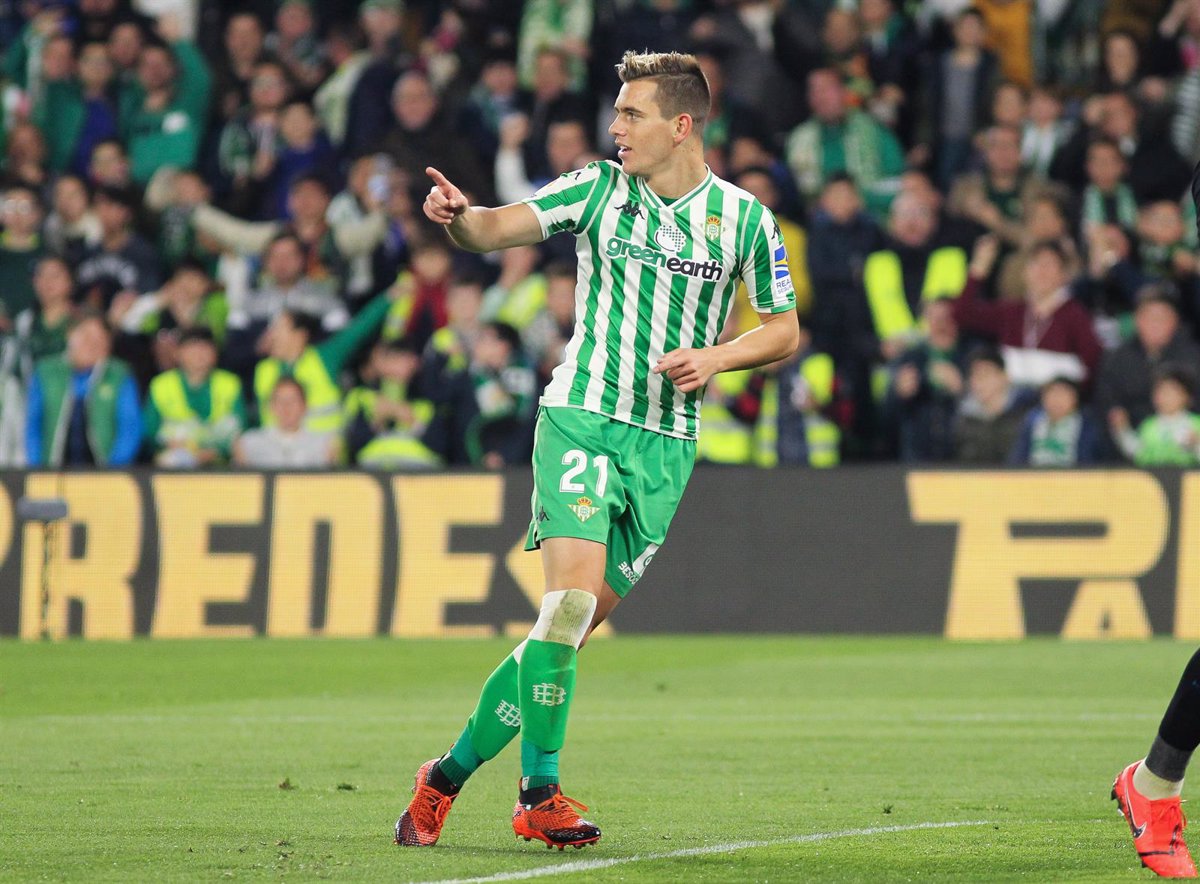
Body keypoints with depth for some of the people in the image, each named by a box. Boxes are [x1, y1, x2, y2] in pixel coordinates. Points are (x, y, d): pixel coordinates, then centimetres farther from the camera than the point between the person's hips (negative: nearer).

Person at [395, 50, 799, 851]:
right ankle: (540, 796, -10)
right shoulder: (598, 189, 1)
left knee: (577, 623, 3)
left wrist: (716, 357, -8)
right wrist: (459, 216, -33)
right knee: (571, 599, -20)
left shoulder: (744, 218, 2)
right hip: (581, 420, -2)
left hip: (665, 445, 2)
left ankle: (450, 774, 16)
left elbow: (785, 329, 10)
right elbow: (497, 228, -10)